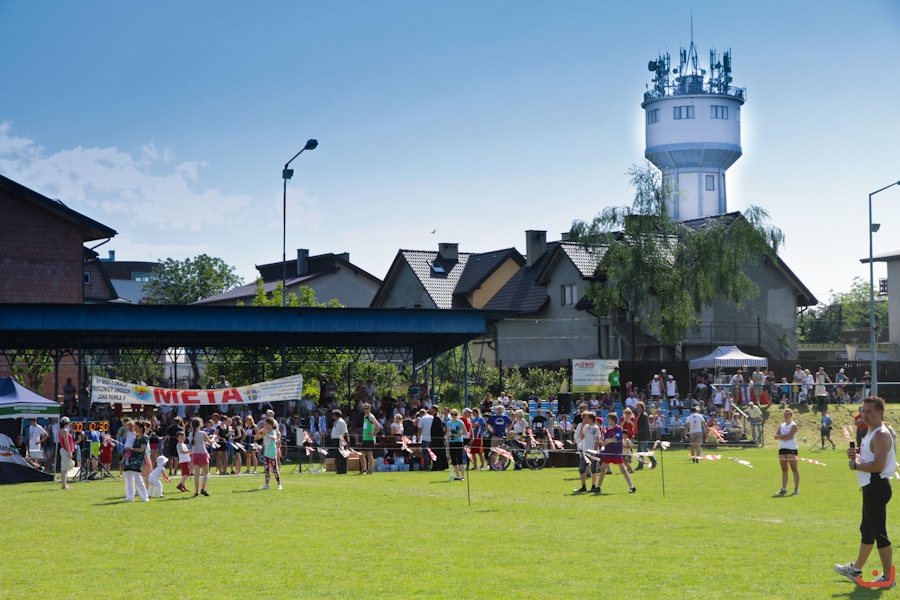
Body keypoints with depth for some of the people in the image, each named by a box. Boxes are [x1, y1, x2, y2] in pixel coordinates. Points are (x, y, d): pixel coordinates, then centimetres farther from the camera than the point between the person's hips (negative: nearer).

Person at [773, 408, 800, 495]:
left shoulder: (793, 425, -3)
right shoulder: (782, 426, 16)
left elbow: (790, 436, -17)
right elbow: (776, 436, 4)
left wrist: (781, 437, -4)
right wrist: (784, 436, -13)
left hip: (791, 449, -7)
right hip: (782, 448, 7)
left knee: (794, 469, -5)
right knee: (784, 469, 8)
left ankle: (796, 489, -5)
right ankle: (784, 489, 11)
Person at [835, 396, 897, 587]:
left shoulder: (881, 435, -18)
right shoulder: (872, 433, 15)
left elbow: (878, 465, -28)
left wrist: (856, 465, -14)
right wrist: (857, 454, 6)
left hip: (876, 487, -11)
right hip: (871, 487, 11)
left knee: (879, 533, -7)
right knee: (867, 531, 21)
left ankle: (888, 578, -2)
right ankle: (856, 569, 34)